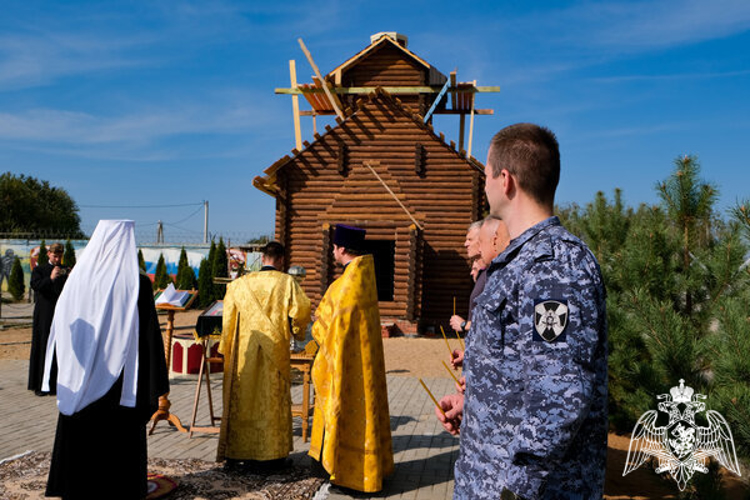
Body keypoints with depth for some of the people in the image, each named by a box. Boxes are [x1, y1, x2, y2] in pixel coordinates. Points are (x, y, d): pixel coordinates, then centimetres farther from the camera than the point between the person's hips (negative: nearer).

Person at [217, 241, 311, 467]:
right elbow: (301, 308, -13)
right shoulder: (286, 282, -4)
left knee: (243, 399, 12)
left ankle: (238, 450, 20)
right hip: (275, 351, -2)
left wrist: (227, 349, 15)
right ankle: (271, 454, 11)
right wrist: (297, 332, 6)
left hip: (245, 351, 3)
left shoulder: (240, 283, 4)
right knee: (273, 400, 6)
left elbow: (229, 317, 5)